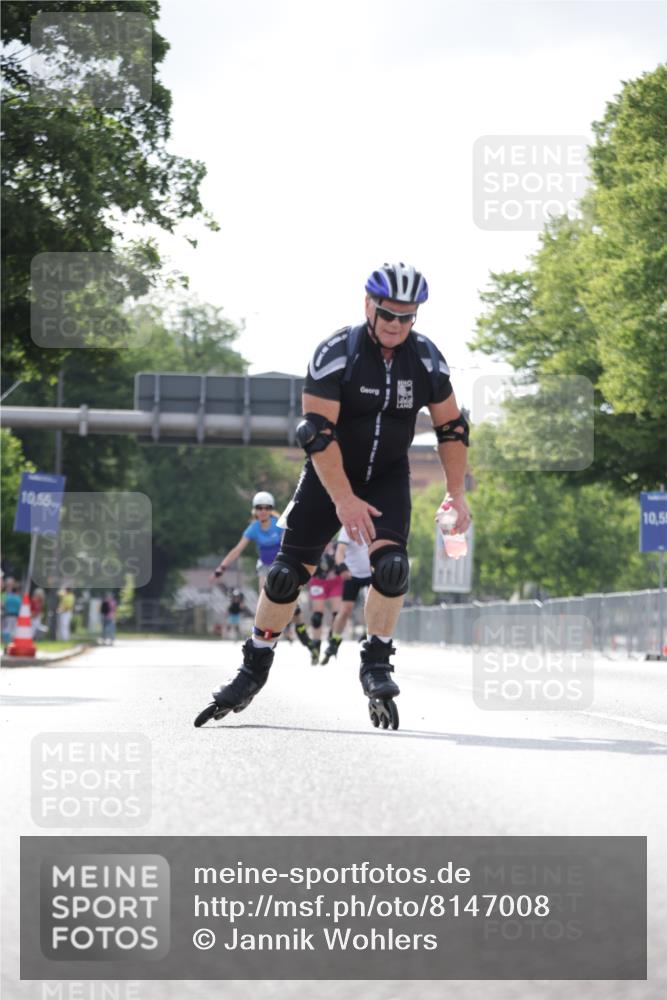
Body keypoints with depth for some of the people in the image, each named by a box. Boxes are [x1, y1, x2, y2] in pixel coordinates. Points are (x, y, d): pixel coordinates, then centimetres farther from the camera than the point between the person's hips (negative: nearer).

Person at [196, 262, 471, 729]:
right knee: (288, 572, -5)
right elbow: (317, 431, -24)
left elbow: (452, 427, 1)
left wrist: (456, 494, -3)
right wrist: (344, 500, -28)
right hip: (330, 475, -2)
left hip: (388, 476, 2)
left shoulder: (426, 358, -10)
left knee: (391, 565, -20)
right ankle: (254, 669, 10)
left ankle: (376, 664, -6)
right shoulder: (336, 354, -22)